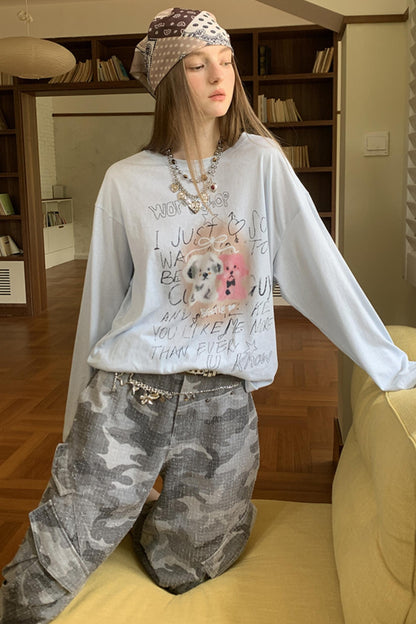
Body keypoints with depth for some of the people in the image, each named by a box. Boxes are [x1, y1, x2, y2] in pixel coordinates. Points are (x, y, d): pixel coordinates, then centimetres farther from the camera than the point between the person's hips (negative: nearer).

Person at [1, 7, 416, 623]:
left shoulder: (262, 162, 2)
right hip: (127, 397, 0)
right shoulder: (126, 181, 2)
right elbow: (101, 304, 7)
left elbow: (319, 266, -1)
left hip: (224, 403, 1)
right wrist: (78, 425, 12)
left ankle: (146, 511, 41)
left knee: (183, 570, 12)